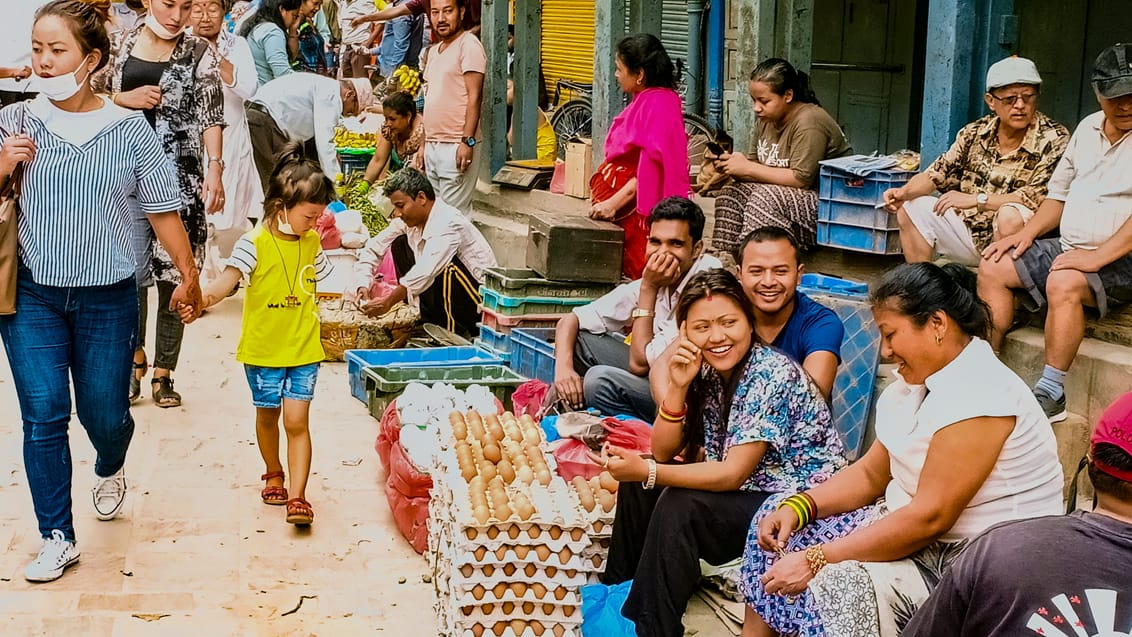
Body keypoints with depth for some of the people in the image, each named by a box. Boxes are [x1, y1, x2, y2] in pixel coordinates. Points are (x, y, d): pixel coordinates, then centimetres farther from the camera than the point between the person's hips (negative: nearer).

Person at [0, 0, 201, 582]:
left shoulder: (130, 130, -5)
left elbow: (162, 209, 1)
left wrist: (189, 277, 4)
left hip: (106, 299, -1)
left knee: (103, 414, 10)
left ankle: (110, 471, 46)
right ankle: (56, 539, 9)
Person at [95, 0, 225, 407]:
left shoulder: (199, 53, 4)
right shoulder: (122, 44, 8)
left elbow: (211, 115, -3)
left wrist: (215, 167, -15)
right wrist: (126, 99, -7)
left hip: (181, 179, -1)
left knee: (173, 276, 1)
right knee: (133, 274, -6)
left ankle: (163, 374, 13)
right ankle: (136, 358, 18)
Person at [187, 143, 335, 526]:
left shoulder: (312, 242, 2)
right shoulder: (254, 244, -15)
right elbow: (229, 279, -26)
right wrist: (205, 296, -44)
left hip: (304, 349, 2)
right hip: (262, 349, -2)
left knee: (297, 421, -5)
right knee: (267, 416, 16)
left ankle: (297, 496, -3)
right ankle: (274, 475, 41)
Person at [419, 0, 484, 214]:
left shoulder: (469, 45, -7)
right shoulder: (433, 51, 18)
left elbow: (474, 97, -14)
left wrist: (468, 141, -21)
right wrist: (424, 144, 19)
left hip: (456, 147, -8)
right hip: (432, 146, 9)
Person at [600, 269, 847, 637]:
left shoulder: (771, 375, -22)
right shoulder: (705, 371, 0)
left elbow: (734, 475, -25)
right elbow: (663, 452, 0)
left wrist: (647, 472, -32)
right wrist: (678, 385, -15)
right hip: (746, 493, 8)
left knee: (679, 506, -25)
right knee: (637, 483, -1)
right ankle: (618, 591, 15)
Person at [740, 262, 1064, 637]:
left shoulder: (977, 395, -23)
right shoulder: (918, 381, 7)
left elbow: (930, 517, -27)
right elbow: (870, 474, 11)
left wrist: (815, 560, -23)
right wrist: (798, 507, -6)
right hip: (918, 533, 10)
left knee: (837, 587, -31)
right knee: (777, 526, 6)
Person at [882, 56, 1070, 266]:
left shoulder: (1055, 140, -12)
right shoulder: (975, 133, 4)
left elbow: (1039, 198, -23)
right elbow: (938, 174, 12)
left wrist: (975, 199, -22)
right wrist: (904, 192, -8)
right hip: (971, 230, 6)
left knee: (1011, 215, -36)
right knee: (911, 208, 2)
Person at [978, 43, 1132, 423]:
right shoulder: (1088, 128, 12)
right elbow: (1060, 192, 20)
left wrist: (1098, 256, -29)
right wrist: (1028, 232, 6)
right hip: (1067, 249, 8)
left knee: (1063, 283, -35)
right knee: (993, 266, -3)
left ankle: (1050, 394, -26)